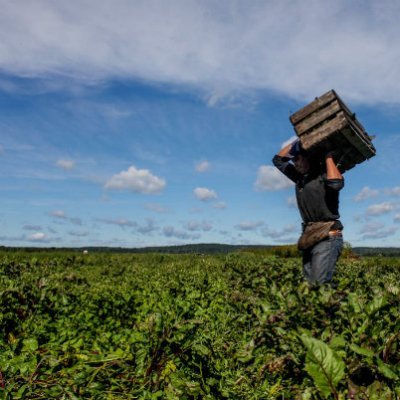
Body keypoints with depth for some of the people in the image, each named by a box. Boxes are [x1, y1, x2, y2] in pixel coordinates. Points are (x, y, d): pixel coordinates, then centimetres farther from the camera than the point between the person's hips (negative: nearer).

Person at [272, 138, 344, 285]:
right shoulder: (300, 177, 18)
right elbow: (278, 159, 29)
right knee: (309, 283, 1)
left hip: (327, 237, -8)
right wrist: (297, 141, 21)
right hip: (310, 238, 8)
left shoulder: (324, 174, -3)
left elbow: (336, 183, -27)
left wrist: (328, 157, -12)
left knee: (320, 284, -19)